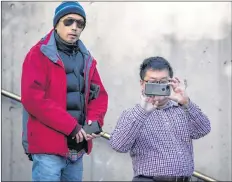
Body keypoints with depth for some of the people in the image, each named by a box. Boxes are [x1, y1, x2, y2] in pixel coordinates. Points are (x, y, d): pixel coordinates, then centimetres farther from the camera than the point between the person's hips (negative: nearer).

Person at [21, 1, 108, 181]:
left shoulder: (86, 59, 16)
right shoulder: (39, 55, -5)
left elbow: (99, 94, 18)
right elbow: (32, 98, -15)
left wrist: (94, 121, -4)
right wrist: (70, 126, -17)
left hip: (77, 146, 7)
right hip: (48, 146, -7)